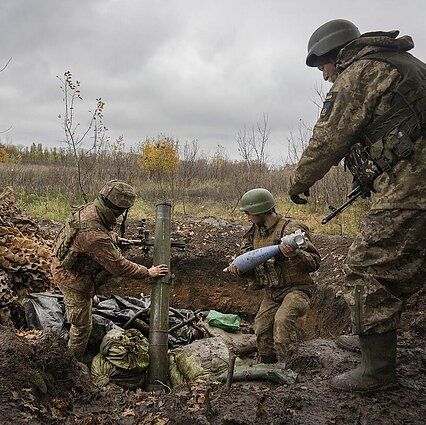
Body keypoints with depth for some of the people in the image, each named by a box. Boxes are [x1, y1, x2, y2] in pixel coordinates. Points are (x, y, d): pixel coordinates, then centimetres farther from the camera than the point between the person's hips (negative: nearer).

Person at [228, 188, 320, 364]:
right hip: (271, 293, 7)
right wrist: (237, 267, -6)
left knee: (282, 320, -30)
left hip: (295, 289, -7)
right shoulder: (255, 232, 8)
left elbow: (314, 262, -18)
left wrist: (294, 254, -38)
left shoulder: (291, 228, -15)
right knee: (261, 329, -3)